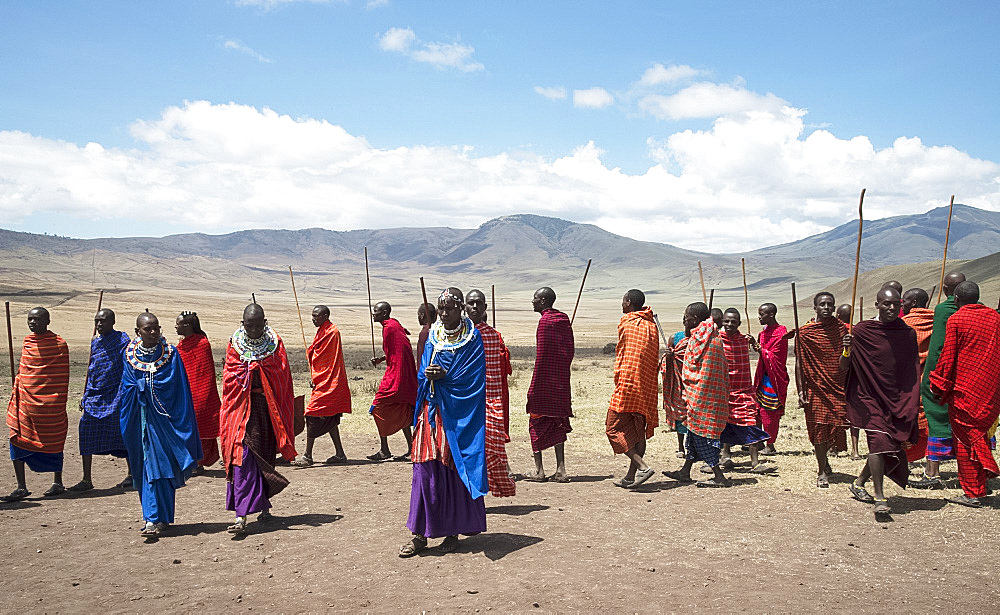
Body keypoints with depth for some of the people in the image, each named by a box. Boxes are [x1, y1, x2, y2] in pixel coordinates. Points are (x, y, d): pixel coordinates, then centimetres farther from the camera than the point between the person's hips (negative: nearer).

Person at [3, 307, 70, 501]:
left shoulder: (59, 344, -7)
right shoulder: (27, 342, 10)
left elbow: (63, 376, -6)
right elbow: (22, 371, 19)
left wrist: (60, 404, -8)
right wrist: (15, 395, 14)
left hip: (49, 403, -5)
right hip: (25, 401, 5)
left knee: (52, 442, 6)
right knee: (17, 440, -1)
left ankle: (58, 483, 21)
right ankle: (21, 487, 6)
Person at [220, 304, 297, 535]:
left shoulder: (275, 343, 1)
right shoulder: (235, 344, 2)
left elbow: (283, 380, 3)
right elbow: (229, 378, 1)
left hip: (268, 408, 1)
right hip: (242, 406, -1)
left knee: (266, 457, 12)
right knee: (243, 457, -10)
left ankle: (263, 505, 32)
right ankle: (241, 516, -11)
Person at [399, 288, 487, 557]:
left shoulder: (473, 338, -2)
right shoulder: (432, 337, 12)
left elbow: (473, 378, -9)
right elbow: (422, 372, 11)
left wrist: (445, 376, -19)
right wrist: (428, 374, -11)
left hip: (459, 416, -4)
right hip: (431, 411, 4)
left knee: (455, 469, 1)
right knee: (426, 469, 0)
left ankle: (453, 530, 15)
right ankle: (420, 533, 5)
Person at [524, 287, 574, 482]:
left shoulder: (545, 320, -13)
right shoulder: (563, 319, 11)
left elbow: (541, 355, -16)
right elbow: (570, 351, 12)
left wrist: (533, 386, -15)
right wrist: (562, 370, 18)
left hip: (544, 381, -7)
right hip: (561, 382, 7)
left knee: (536, 423, 4)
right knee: (558, 424, 10)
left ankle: (539, 470, 5)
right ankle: (560, 470, 9)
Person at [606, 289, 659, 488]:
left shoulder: (625, 322, -6)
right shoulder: (652, 325, 11)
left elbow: (620, 351, 1)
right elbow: (655, 357, 12)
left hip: (626, 383, -7)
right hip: (647, 387, 7)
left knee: (614, 427, -2)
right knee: (638, 430, 11)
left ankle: (642, 466, -15)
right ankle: (631, 476, 14)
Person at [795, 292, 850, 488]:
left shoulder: (841, 327, 5)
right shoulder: (804, 332, -2)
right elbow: (799, 363, 0)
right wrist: (800, 390, -5)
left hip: (838, 385, 2)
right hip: (815, 386, -2)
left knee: (837, 425, 3)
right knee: (819, 427, -1)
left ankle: (823, 456, 33)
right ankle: (822, 471, 10)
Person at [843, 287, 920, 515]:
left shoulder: (908, 334, 7)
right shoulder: (861, 331, -3)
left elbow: (914, 371, 15)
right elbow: (843, 368, -3)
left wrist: (915, 401, 9)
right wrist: (846, 350, -23)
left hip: (899, 398, 4)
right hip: (869, 396, -4)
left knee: (891, 445, 8)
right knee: (879, 439, -20)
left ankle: (859, 483, 29)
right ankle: (879, 497, -14)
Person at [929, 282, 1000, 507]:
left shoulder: (956, 319, -7)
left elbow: (947, 356, -9)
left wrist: (939, 386, -1)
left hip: (965, 388, -5)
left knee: (965, 439, 3)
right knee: (980, 432, 22)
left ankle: (972, 494, 7)